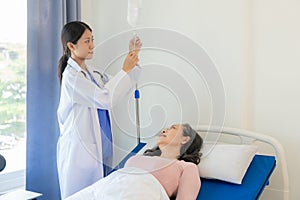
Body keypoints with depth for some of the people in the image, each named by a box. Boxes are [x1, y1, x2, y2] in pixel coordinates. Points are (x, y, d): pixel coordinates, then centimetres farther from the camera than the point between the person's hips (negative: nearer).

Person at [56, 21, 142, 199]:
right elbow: (105, 99, -20)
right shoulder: (71, 76, -14)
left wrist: (133, 59, 4)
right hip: (79, 151, -8)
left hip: (99, 149, 8)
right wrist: (125, 70, -14)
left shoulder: (93, 73, 11)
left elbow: (121, 89, 15)